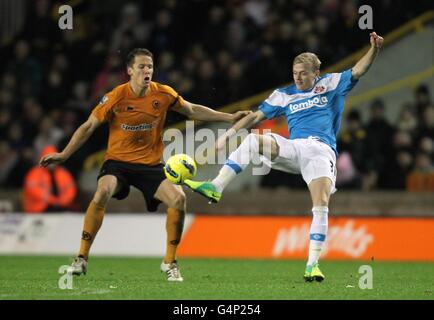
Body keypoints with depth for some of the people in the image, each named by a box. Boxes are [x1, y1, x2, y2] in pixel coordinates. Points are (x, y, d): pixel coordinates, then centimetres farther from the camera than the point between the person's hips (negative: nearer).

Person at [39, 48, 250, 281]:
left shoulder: (163, 94, -5)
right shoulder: (116, 97, -11)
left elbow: (193, 111, 12)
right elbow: (89, 126, -2)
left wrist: (229, 117, 9)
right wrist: (63, 155, -6)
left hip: (151, 164, 2)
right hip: (118, 161, -2)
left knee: (178, 198, -20)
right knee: (103, 192, -32)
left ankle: (169, 262, -1)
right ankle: (81, 258, -19)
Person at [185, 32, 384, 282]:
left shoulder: (329, 85, 15)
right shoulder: (283, 95, 18)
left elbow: (358, 71, 12)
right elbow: (257, 116, 17)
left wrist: (374, 50, -5)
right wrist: (229, 134, 9)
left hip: (321, 151, -2)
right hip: (295, 148, 2)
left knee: (321, 204, -20)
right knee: (253, 141, -22)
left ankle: (313, 264, -17)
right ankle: (215, 188, -25)